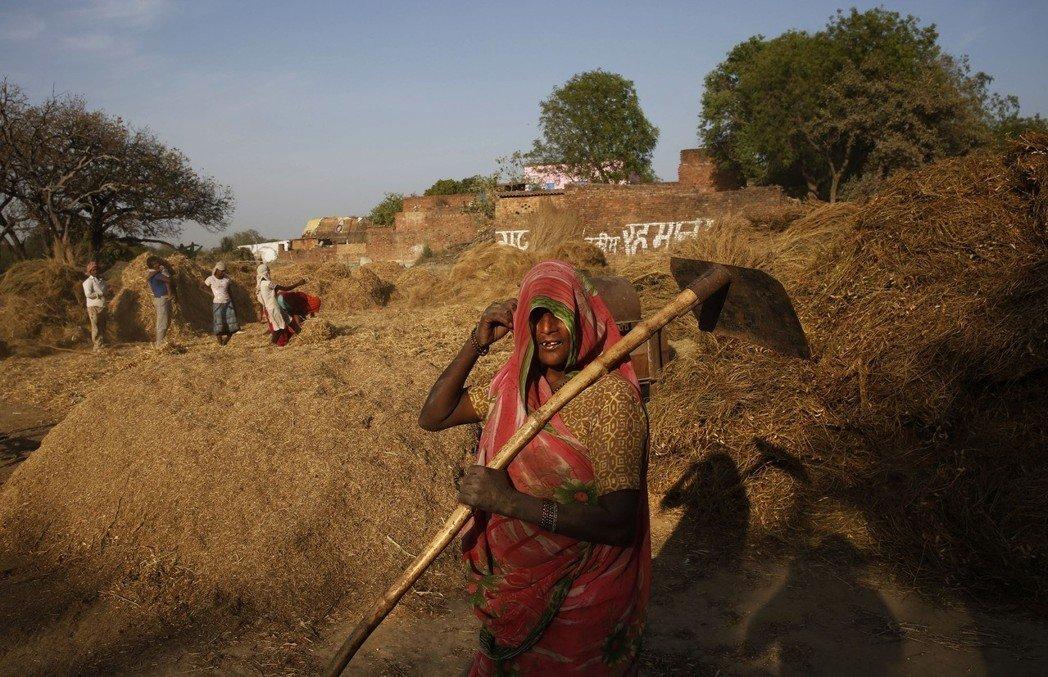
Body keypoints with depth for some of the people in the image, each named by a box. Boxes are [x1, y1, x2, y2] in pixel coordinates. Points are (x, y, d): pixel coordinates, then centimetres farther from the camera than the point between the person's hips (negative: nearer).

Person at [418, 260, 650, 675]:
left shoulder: (612, 397, -22)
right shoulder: (514, 385, -1)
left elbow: (618, 523, -28)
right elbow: (432, 418, 1)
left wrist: (510, 501, -34)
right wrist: (476, 345, -10)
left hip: (580, 595, -5)